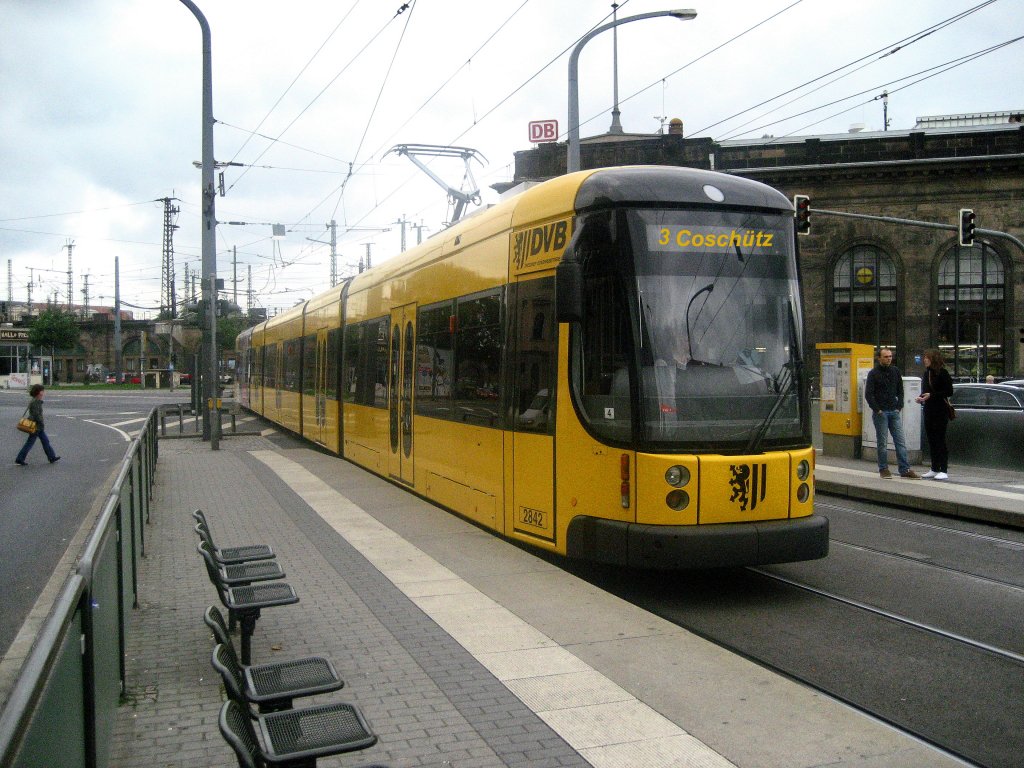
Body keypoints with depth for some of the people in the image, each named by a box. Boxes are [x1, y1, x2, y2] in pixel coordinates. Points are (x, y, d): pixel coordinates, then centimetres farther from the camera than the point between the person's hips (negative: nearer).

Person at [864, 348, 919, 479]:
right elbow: (868, 394, -7)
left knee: (900, 441, 1)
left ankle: (905, 469, 1)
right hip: (880, 413, -4)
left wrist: (899, 407, 5)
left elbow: (900, 391, 16)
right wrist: (877, 410, -11)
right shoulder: (873, 373, -3)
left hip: (894, 412, 4)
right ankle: (883, 470, 9)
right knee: (882, 443, 1)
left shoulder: (895, 371, 10)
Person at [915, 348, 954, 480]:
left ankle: (944, 470, -5)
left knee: (940, 440, -8)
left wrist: (931, 395, -18)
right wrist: (921, 397, 1)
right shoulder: (926, 373, 13)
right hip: (929, 411, 7)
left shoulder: (942, 373, -10)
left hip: (940, 411, -7)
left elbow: (949, 392, -12)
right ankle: (935, 469, 16)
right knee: (931, 440, 9)